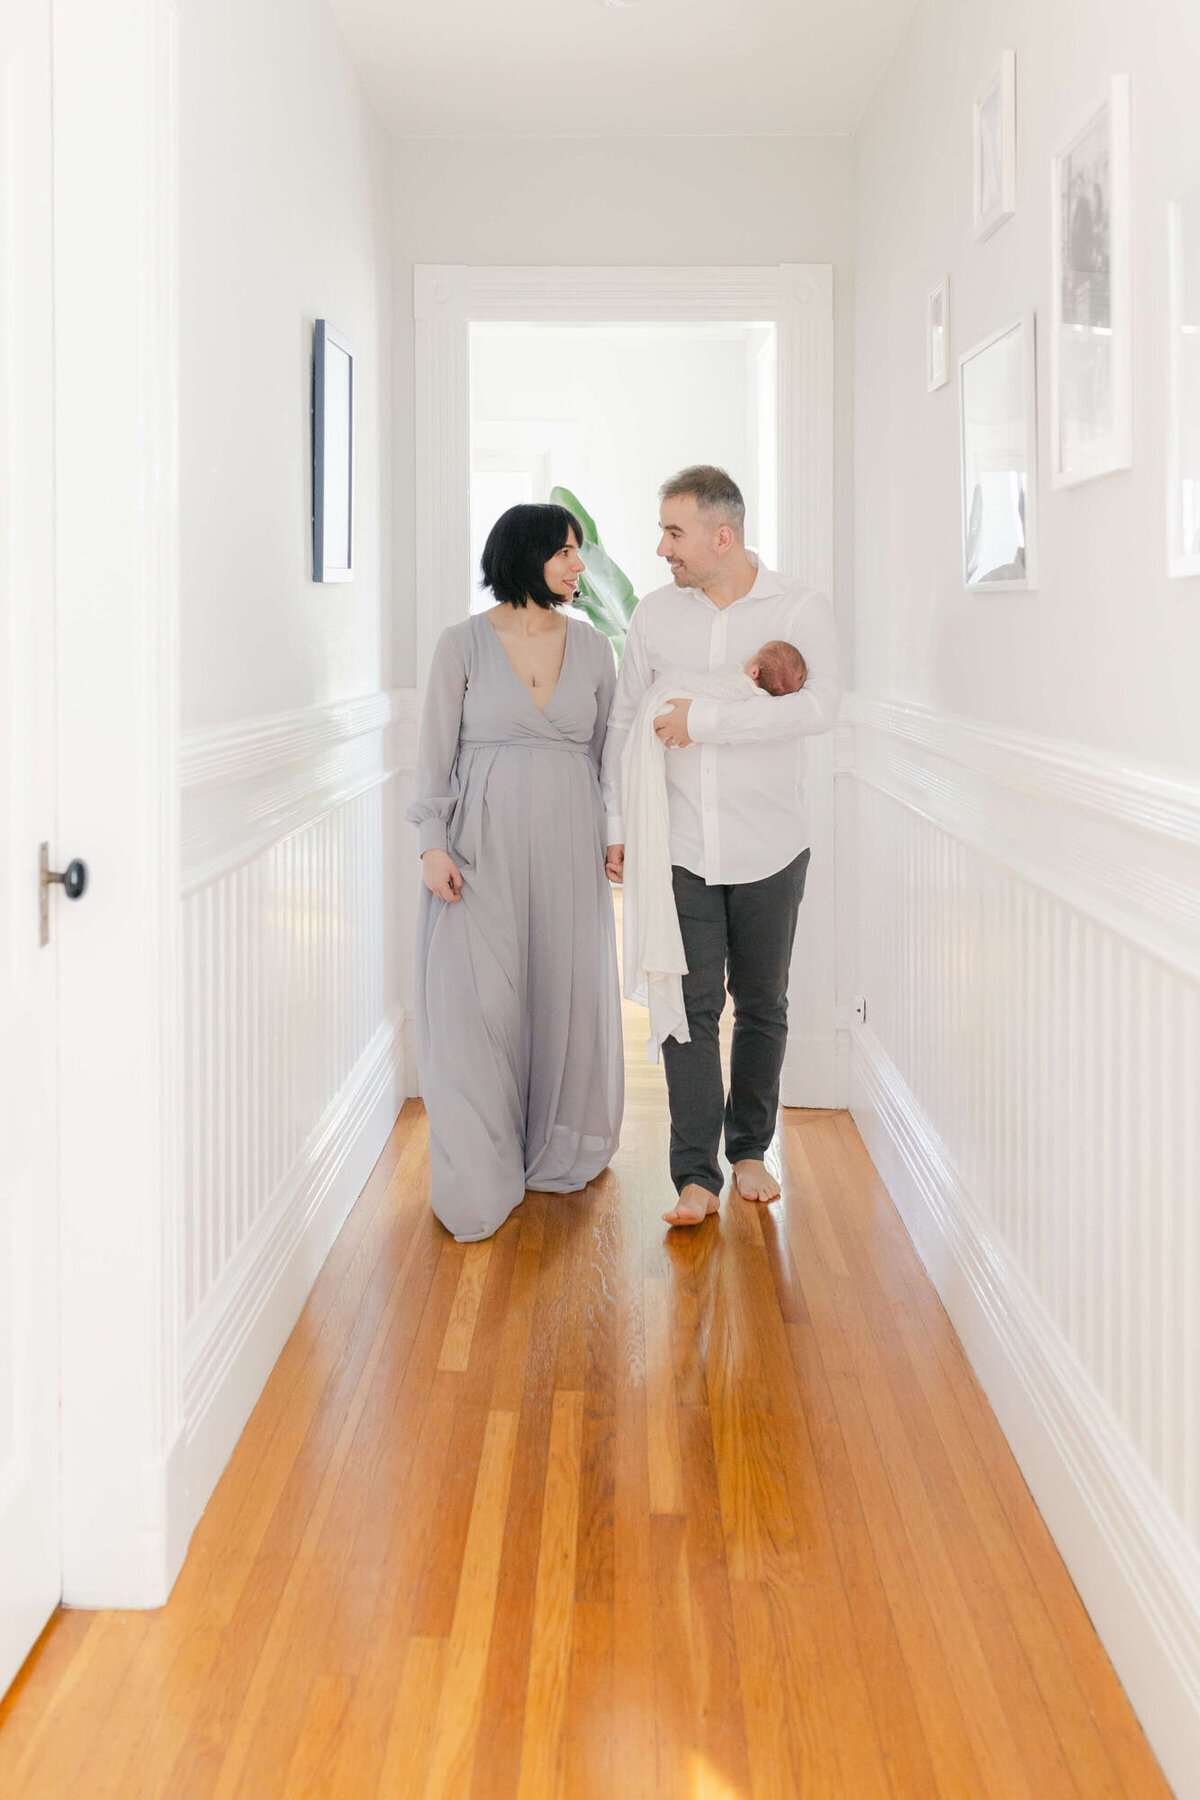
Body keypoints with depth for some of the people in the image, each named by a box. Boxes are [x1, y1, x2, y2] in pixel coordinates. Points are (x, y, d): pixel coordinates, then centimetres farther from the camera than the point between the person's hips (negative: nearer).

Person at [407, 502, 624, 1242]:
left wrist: (615, 835, 5)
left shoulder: (592, 646, 8)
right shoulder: (463, 644, -1)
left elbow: (605, 749, 12)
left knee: (567, 993, 7)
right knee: (479, 1001, -4)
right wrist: (434, 843, -8)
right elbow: (437, 750, 0)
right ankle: (480, 1181, 4)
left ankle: (556, 1155, 25)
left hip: (568, 840, 3)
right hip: (485, 843, -3)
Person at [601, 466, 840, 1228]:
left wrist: (703, 719, -22)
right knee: (691, 1008, -4)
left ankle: (750, 1150, 27)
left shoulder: (801, 609, -6)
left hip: (770, 851, -1)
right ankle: (697, 1177, 0)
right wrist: (616, 824, 6)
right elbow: (624, 722, 11)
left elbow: (820, 705, -22)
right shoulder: (655, 614, 4)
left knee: (762, 1005, 11)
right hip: (682, 850, 1)